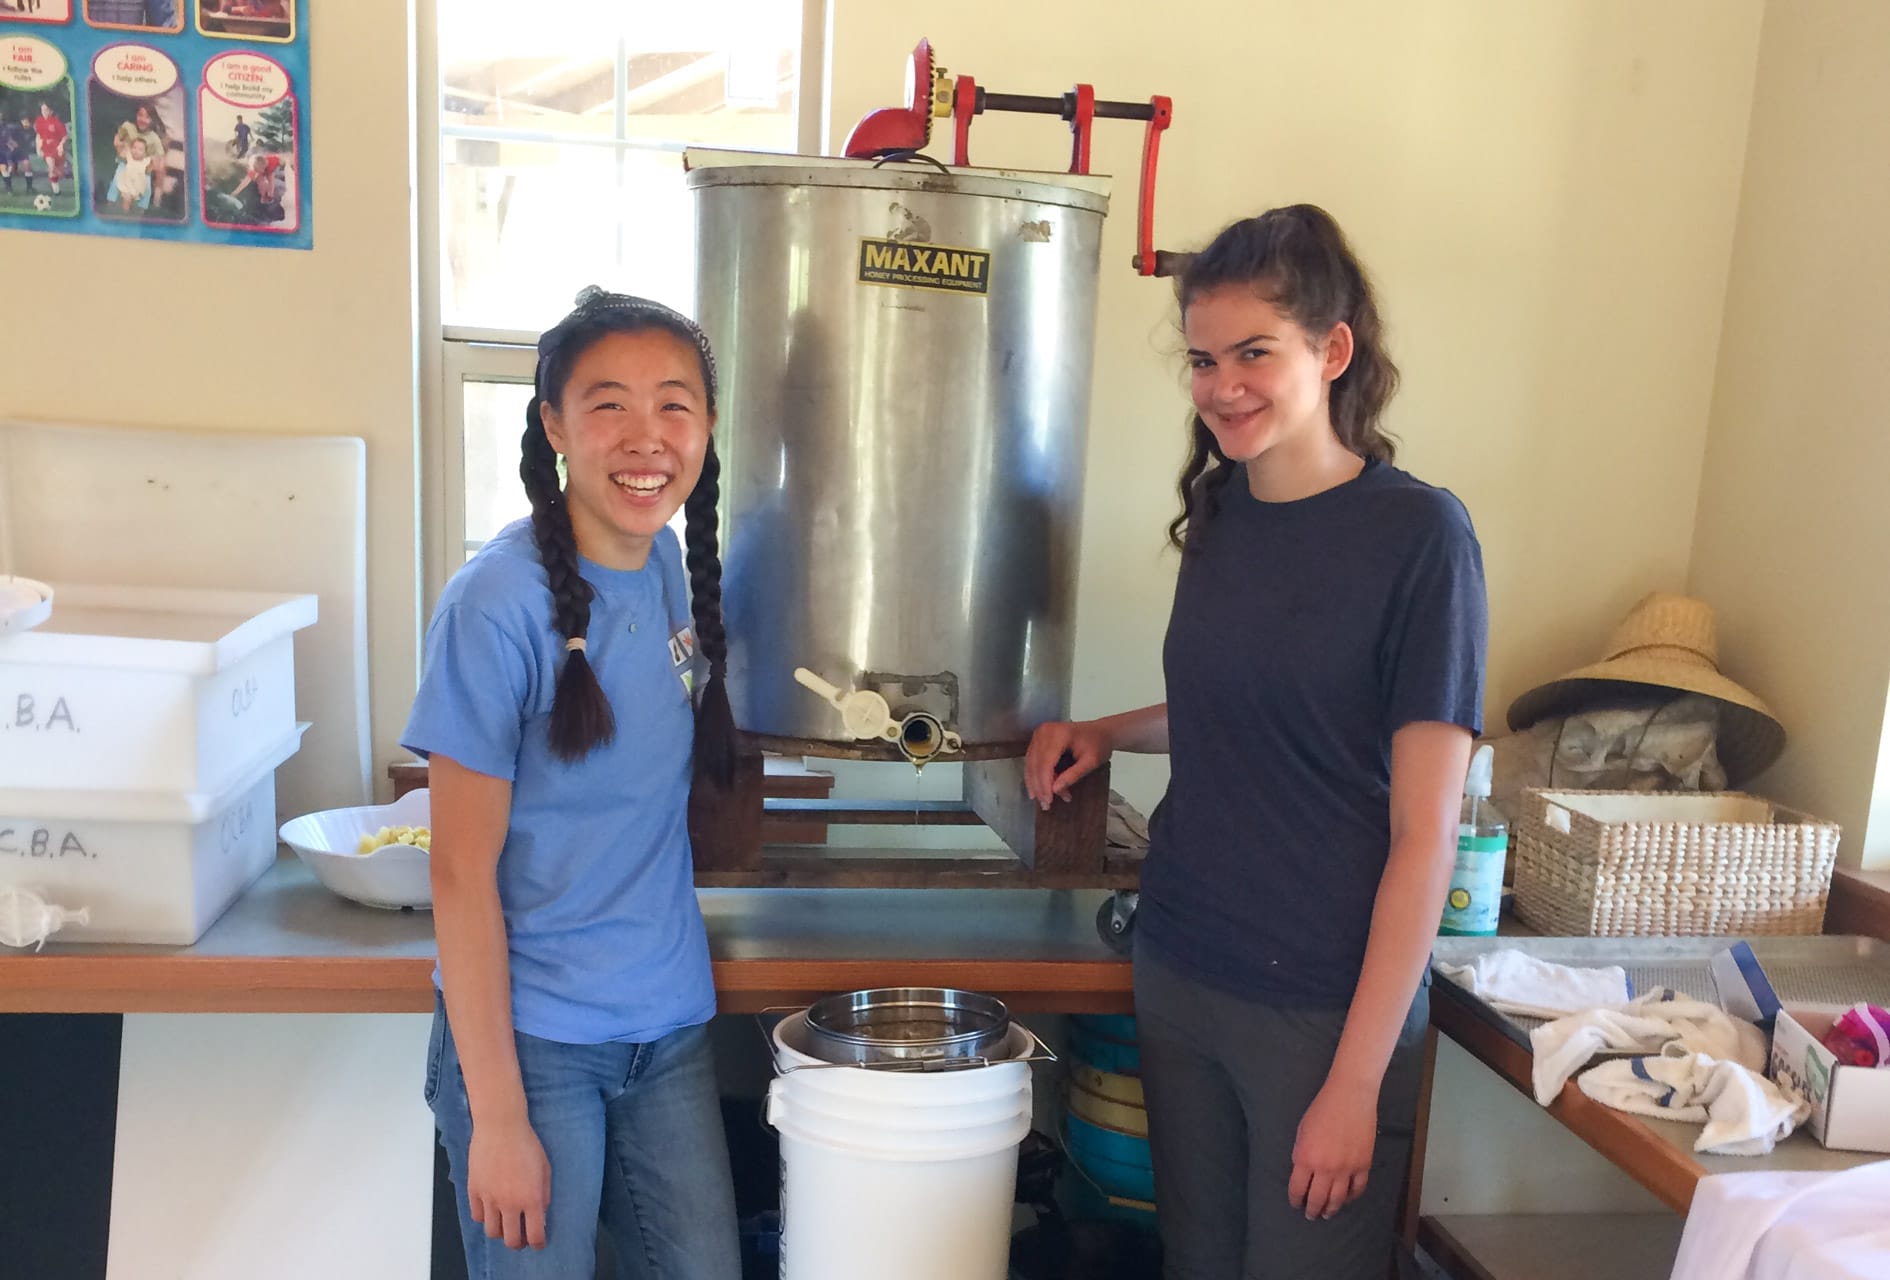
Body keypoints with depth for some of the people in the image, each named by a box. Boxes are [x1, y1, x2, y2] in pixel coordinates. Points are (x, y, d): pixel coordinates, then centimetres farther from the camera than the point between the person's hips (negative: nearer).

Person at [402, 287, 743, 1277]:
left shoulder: (671, 565, 0)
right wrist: (497, 1116, -14)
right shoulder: (498, 601, -19)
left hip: (669, 1022, 6)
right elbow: (461, 873, -15)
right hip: (532, 1036, -6)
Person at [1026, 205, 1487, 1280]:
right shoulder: (1219, 516, 4)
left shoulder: (1418, 533, -14)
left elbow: (1425, 835, -15)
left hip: (1325, 1007, -5)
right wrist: (1106, 734, 5)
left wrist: (1357, 1080, -15)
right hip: (1179, 976, 6)